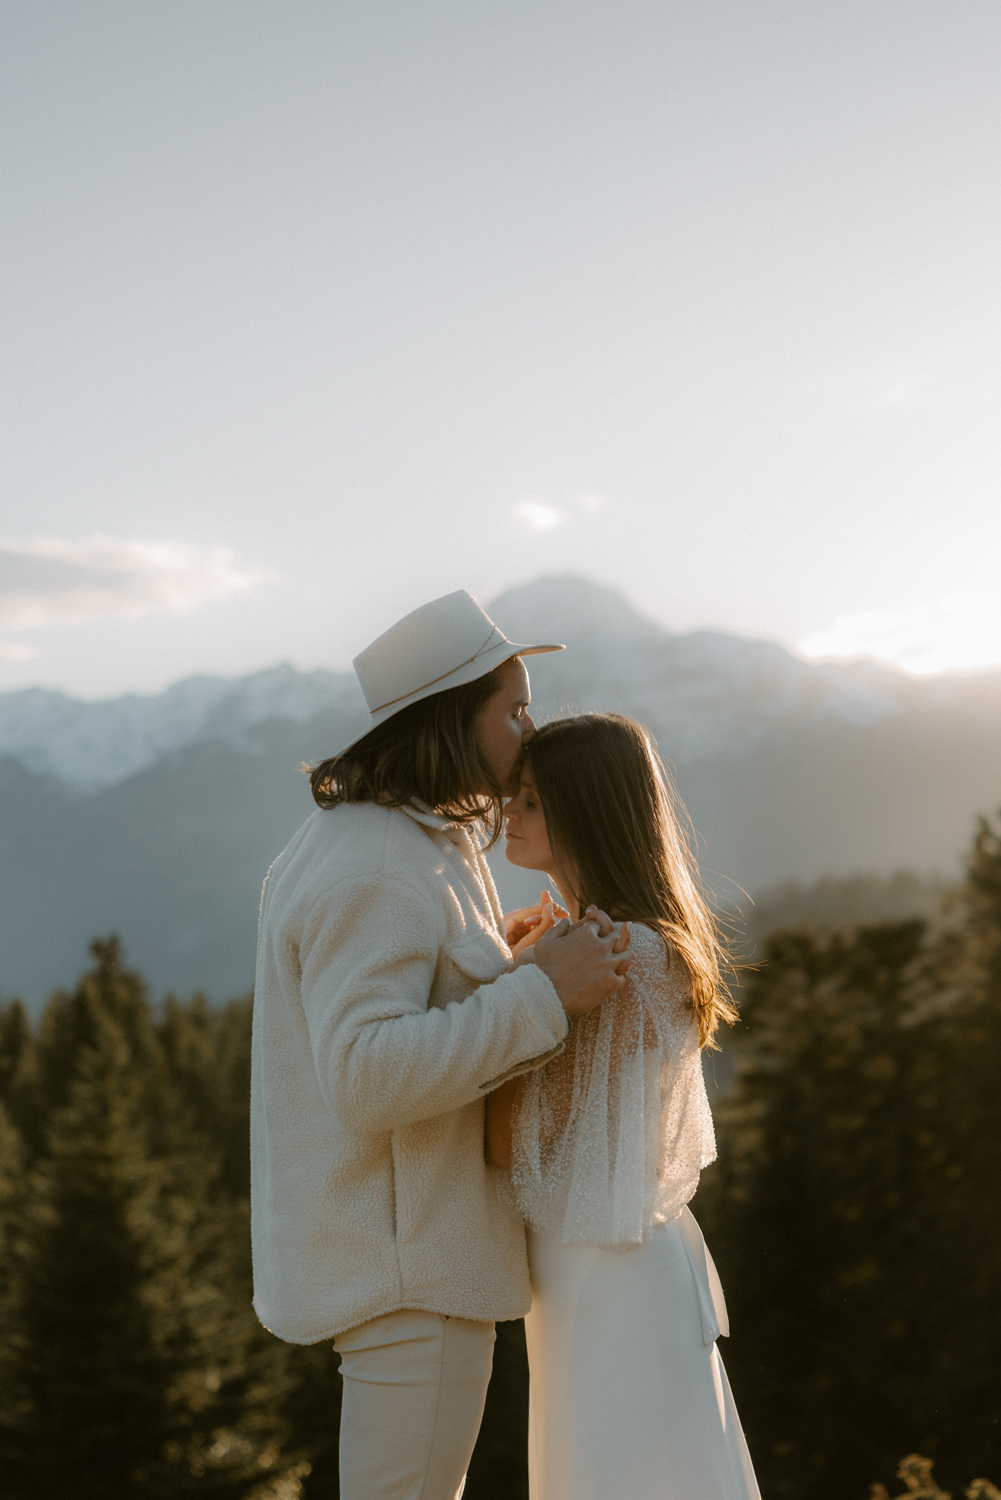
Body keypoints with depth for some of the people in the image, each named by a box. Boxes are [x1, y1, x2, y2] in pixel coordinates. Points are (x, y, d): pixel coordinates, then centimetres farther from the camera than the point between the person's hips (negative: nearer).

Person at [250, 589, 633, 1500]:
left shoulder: (390, 846, 10)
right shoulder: (377, 876, -23)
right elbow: (370, 1076, -32)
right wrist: (542, 994, -30)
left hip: (399, 1242, 11)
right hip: (410, 1262, -11)